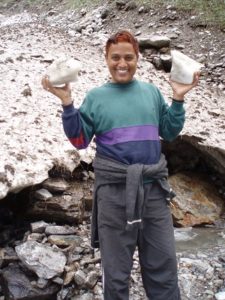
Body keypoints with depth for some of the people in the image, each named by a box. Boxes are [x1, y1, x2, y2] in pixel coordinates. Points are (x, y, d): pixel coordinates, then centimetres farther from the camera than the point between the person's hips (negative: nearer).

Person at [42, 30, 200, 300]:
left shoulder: (152, 92, 10)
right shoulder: (96, 96, 4)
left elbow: (169, 132, 11)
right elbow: (79, 140, 2)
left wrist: (178, 98, 1)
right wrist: (66, 102, -7)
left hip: (154, 187, 2)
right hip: (114, 190, -2)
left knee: (164, 266, 12)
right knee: (115, 270, 10)